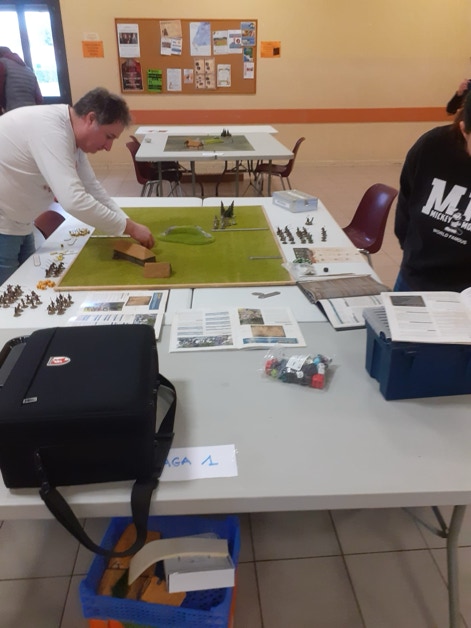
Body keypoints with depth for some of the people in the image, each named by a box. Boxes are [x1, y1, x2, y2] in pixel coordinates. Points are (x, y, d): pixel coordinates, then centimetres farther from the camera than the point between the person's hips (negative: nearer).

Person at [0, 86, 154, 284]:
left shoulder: (70, 133, 2)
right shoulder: (50, 129, -27)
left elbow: (92, 188, 8)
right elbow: (74, 200, -37)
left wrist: (130, 227, -3)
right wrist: (130, 227, -26)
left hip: (17, 224, 9)